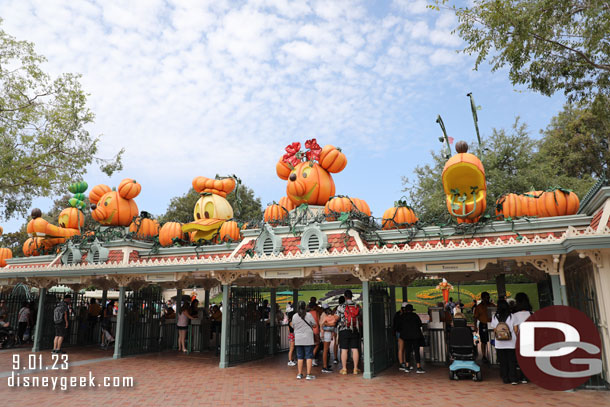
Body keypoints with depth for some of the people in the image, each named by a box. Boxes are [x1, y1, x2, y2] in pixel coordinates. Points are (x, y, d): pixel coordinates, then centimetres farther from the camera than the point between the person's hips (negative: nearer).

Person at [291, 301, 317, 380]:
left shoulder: (294, 316, 1)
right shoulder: (309, 315, -9)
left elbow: (293, 326, 11)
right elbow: (315, 325, -2)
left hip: (298, 339, 3)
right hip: (308, 339, -3)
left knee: (300, 357, 11)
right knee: (309, 356, 2)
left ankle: (300, 374, 14)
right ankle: (308, 374, 1)